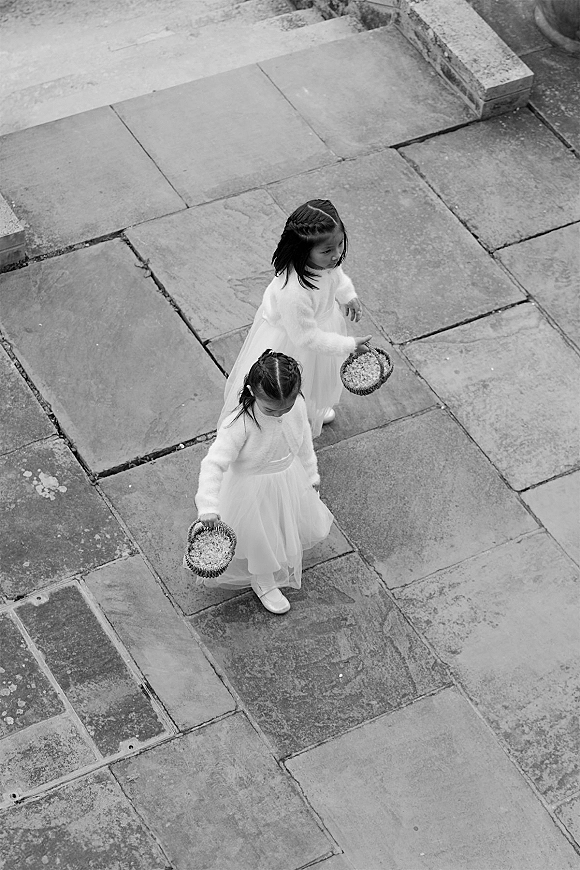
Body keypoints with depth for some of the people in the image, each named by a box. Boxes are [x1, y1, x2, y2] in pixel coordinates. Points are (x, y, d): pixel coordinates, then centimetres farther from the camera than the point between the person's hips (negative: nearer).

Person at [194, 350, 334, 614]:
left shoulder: (297, 405, -20)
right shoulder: (240, 424, -37)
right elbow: (213, 464, -36)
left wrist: (311, 474, 14)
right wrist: (208, 506, -45)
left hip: (289, 478, 6)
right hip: (253, 490, -5)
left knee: (309, 528, 25)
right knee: (261, 538, 18)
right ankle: (263, 584, 51)